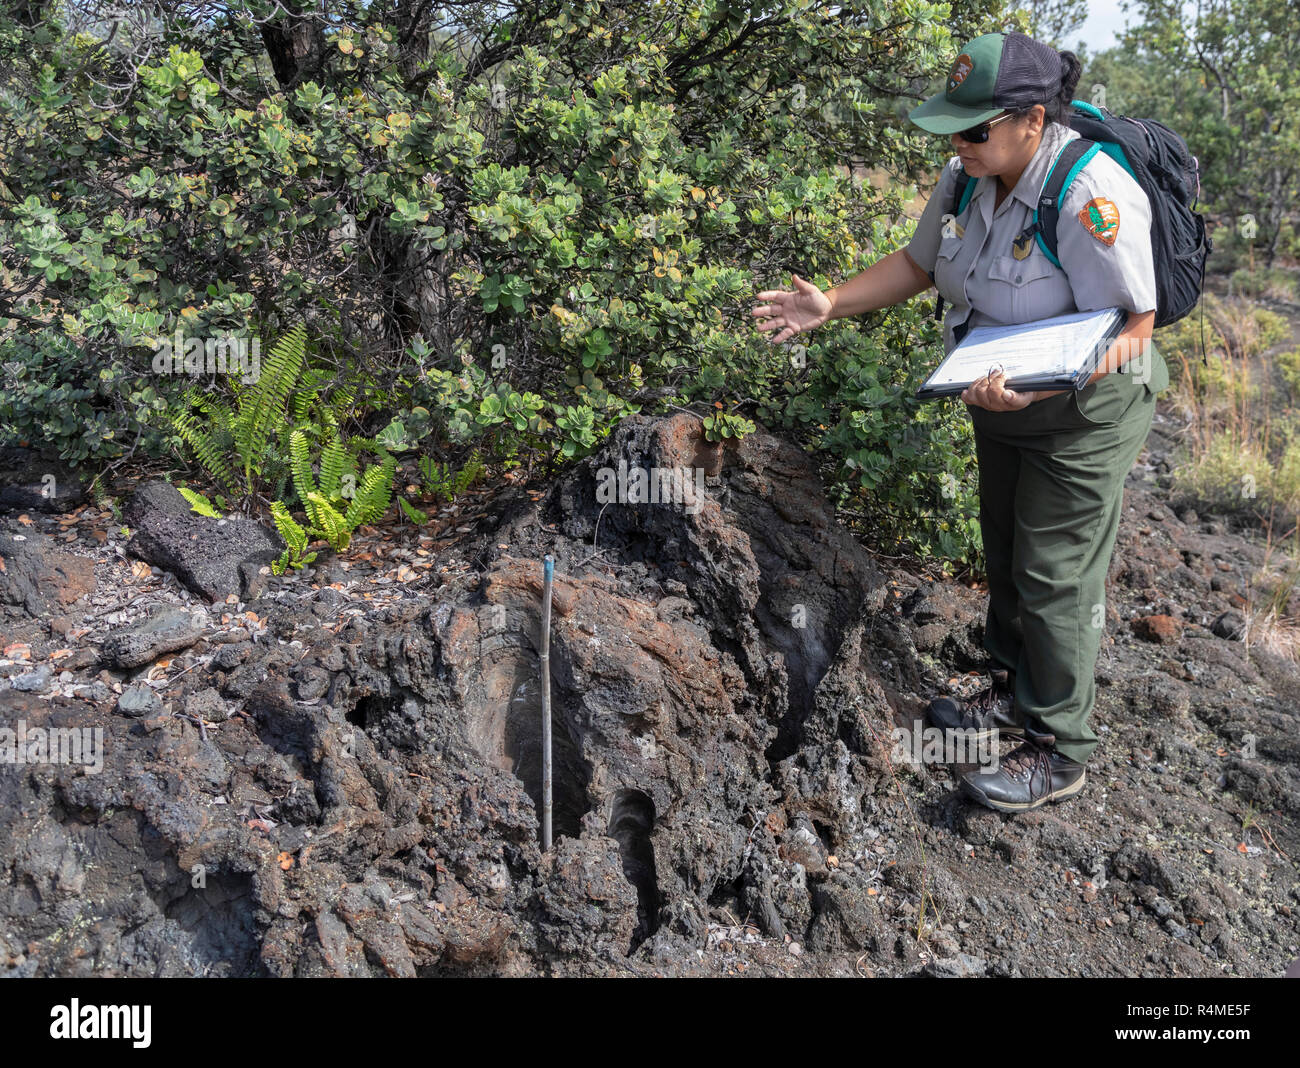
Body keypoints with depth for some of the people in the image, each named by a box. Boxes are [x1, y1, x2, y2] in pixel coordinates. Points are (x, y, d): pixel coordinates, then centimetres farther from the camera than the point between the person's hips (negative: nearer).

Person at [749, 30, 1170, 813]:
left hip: (1084, 414, -8)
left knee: (1055, 577, -1)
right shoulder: (968, 178, -6)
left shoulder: (1092, 196, -30)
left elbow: (1131, 329, -28)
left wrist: (1033, 386, -43)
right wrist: (830, 306, -4)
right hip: (1005, 406, 8)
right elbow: (917, 264, 9)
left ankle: (1060, 754, 14)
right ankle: (1018, 691, 41)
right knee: (1007, 557, 20)